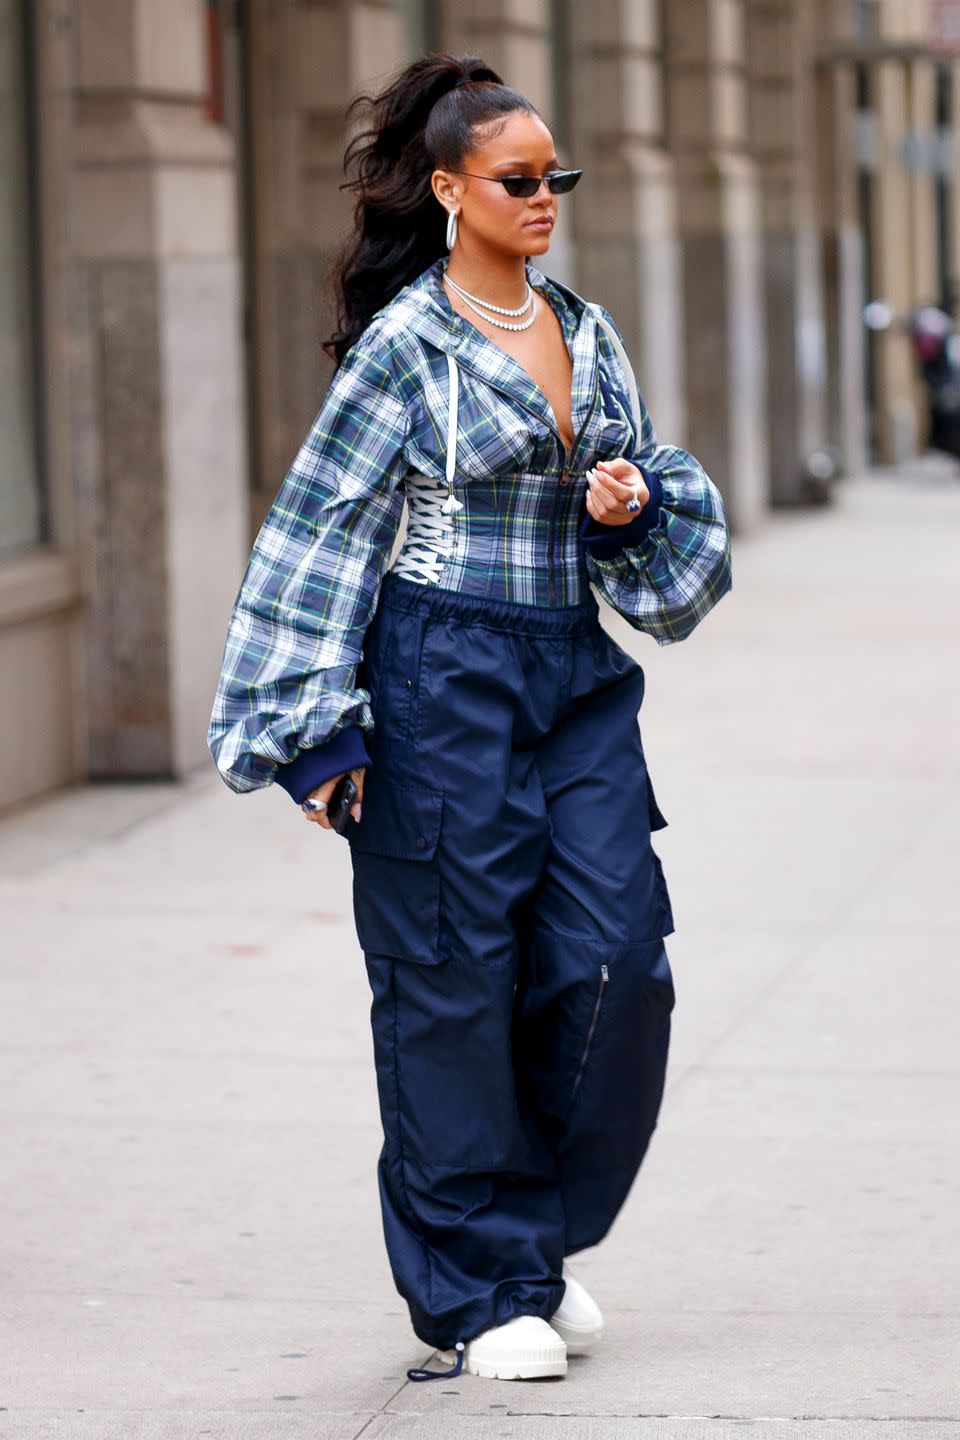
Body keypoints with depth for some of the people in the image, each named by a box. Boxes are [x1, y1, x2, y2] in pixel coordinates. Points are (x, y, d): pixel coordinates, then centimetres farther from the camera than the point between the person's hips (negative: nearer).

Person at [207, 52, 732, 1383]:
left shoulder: (587, 335, 11)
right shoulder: (405, 345, -6)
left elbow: (652, 474, 22)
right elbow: (323, 531, -7)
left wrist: (635, 500, -4)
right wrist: (315, 731, -11)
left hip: (576, 675, 6)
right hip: (447, 683, -6)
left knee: (617, 956, -2)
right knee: (457, 982, -1)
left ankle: (542, 1237, 18)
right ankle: (477, 1290, 11)